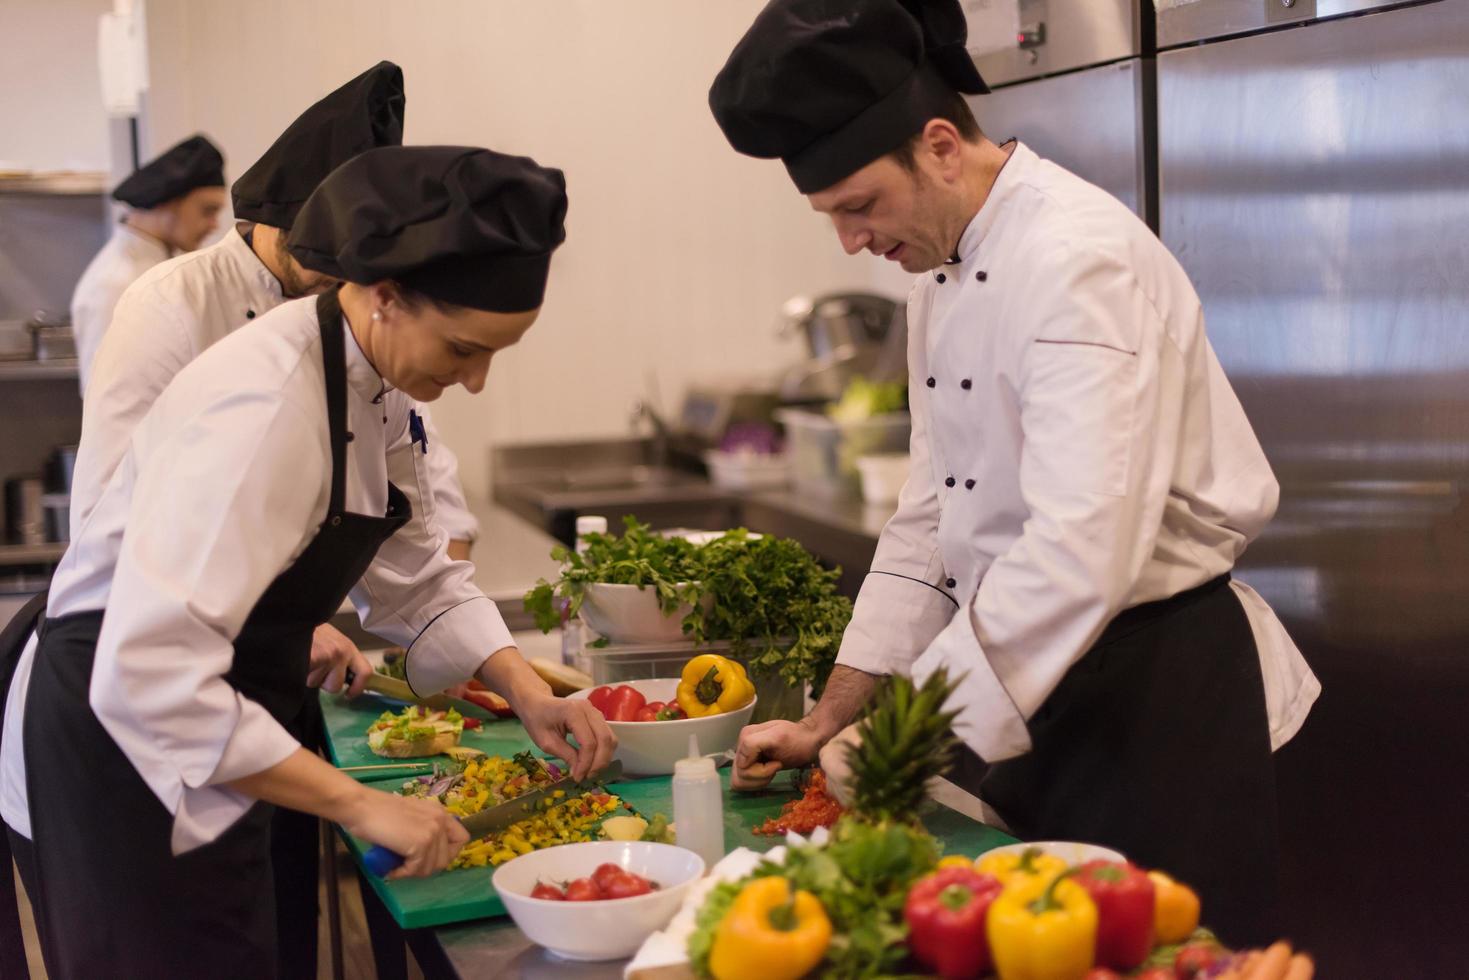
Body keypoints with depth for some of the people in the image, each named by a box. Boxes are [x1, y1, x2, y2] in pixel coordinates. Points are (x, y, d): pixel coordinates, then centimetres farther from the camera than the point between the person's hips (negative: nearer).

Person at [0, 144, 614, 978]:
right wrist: (359, 805, -31)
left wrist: (528, 694, -3)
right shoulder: (265, 407, -29)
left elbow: (416, 574, 10)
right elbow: (152, 676, -35)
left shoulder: (373, 385, -1)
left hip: (196, 751, 9)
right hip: (116, 749, -9)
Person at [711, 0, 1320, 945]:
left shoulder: (1081, 257, -22)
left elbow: (1079, 554, -31)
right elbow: (931, 520, 11)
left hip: (1159, 686, -8)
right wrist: (830, 721, 5)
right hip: (1029, 684, 8)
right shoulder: (945, 271, 7)